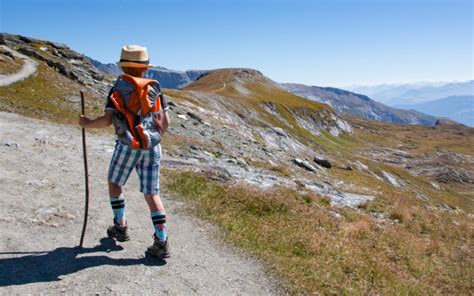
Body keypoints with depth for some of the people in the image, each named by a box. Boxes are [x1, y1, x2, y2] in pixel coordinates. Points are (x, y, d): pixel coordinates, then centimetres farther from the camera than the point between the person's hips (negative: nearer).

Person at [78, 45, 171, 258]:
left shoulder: (118, 88, -1)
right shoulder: (155, 89, 9)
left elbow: (106, 120, -12)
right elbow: (165, 122, 8)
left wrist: (87, 123, 7)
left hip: (128, 146, -3)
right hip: (153, 147, 3)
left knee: (114, 183, 23)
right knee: (152, 194, 6)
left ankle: (120, 227, 31)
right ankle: (162, 242, 1)